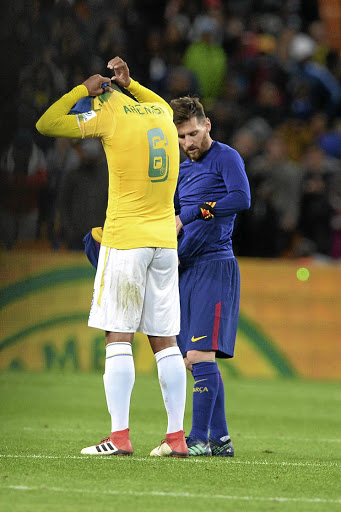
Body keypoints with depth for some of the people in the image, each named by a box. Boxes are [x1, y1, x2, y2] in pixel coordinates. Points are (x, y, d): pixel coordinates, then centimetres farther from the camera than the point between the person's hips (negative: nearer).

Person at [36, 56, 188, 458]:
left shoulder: (109, 115, -5)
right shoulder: (160, 113, 12)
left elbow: (46, 124, -1)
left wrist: (85, 89, 7)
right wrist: (128, 83, 29)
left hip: (124, 240, -6)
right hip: (165, 241, 6)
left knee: (118, 338, -5)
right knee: (165, 341, 6)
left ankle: (119, 436, -11)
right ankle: (176, 436, 4)